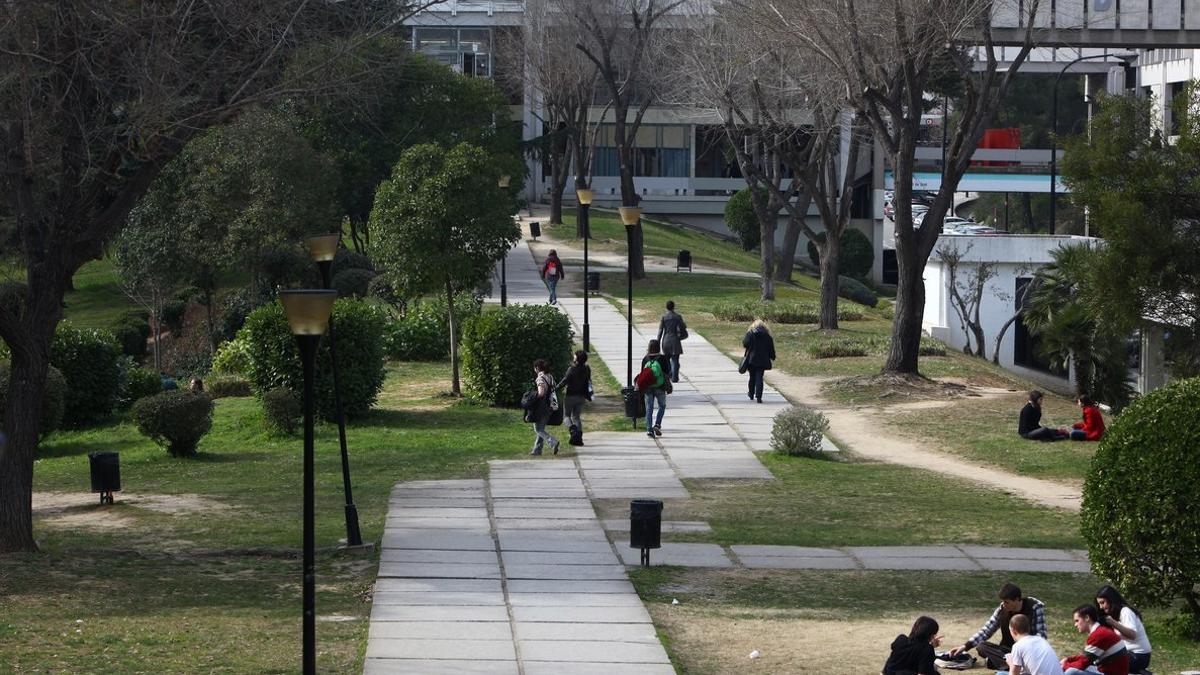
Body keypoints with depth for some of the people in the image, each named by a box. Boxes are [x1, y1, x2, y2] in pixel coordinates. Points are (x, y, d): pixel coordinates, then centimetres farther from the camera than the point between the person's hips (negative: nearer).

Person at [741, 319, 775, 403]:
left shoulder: (750, 333, -5)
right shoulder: (767, 335, 2)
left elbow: (745, 343, -13)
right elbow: (771, 348, 5)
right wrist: (772, 357, 17)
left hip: (752, 359, -1)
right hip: (762, 361, 1)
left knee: (752, 377, 15)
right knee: (759, 378, -1)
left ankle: (751, 394, 29)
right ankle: (758, 396, -11)